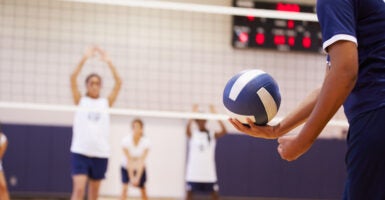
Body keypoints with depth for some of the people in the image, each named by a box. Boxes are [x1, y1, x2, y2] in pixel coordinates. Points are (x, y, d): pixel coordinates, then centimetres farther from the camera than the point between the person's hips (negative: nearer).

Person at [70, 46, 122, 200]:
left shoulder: (106, 103, 9)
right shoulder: (81, 101, 5)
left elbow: (118, 83, -1)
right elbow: (73, 78, -7)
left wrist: (109, 62, -8)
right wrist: (85, 58, -13)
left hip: (100, 153, 3)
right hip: (80, 152, -2)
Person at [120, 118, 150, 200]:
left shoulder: (146, 141, -23)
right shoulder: (126, 140, -26)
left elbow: (142, 161, -25)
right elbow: (129, 160, -26)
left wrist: (137, 178, -29)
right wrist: (131, 177, -27)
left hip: (140, 168, 1)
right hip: (127, 167, -1)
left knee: (143, 189, -1)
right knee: (125, 188, -18)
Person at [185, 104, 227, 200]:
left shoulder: (212, 134, 4)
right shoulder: (192, 134, 3)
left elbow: (224, 131, -15)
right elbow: (187, 129, -22)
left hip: (209, 172, 1)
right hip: (193, 172, -1)